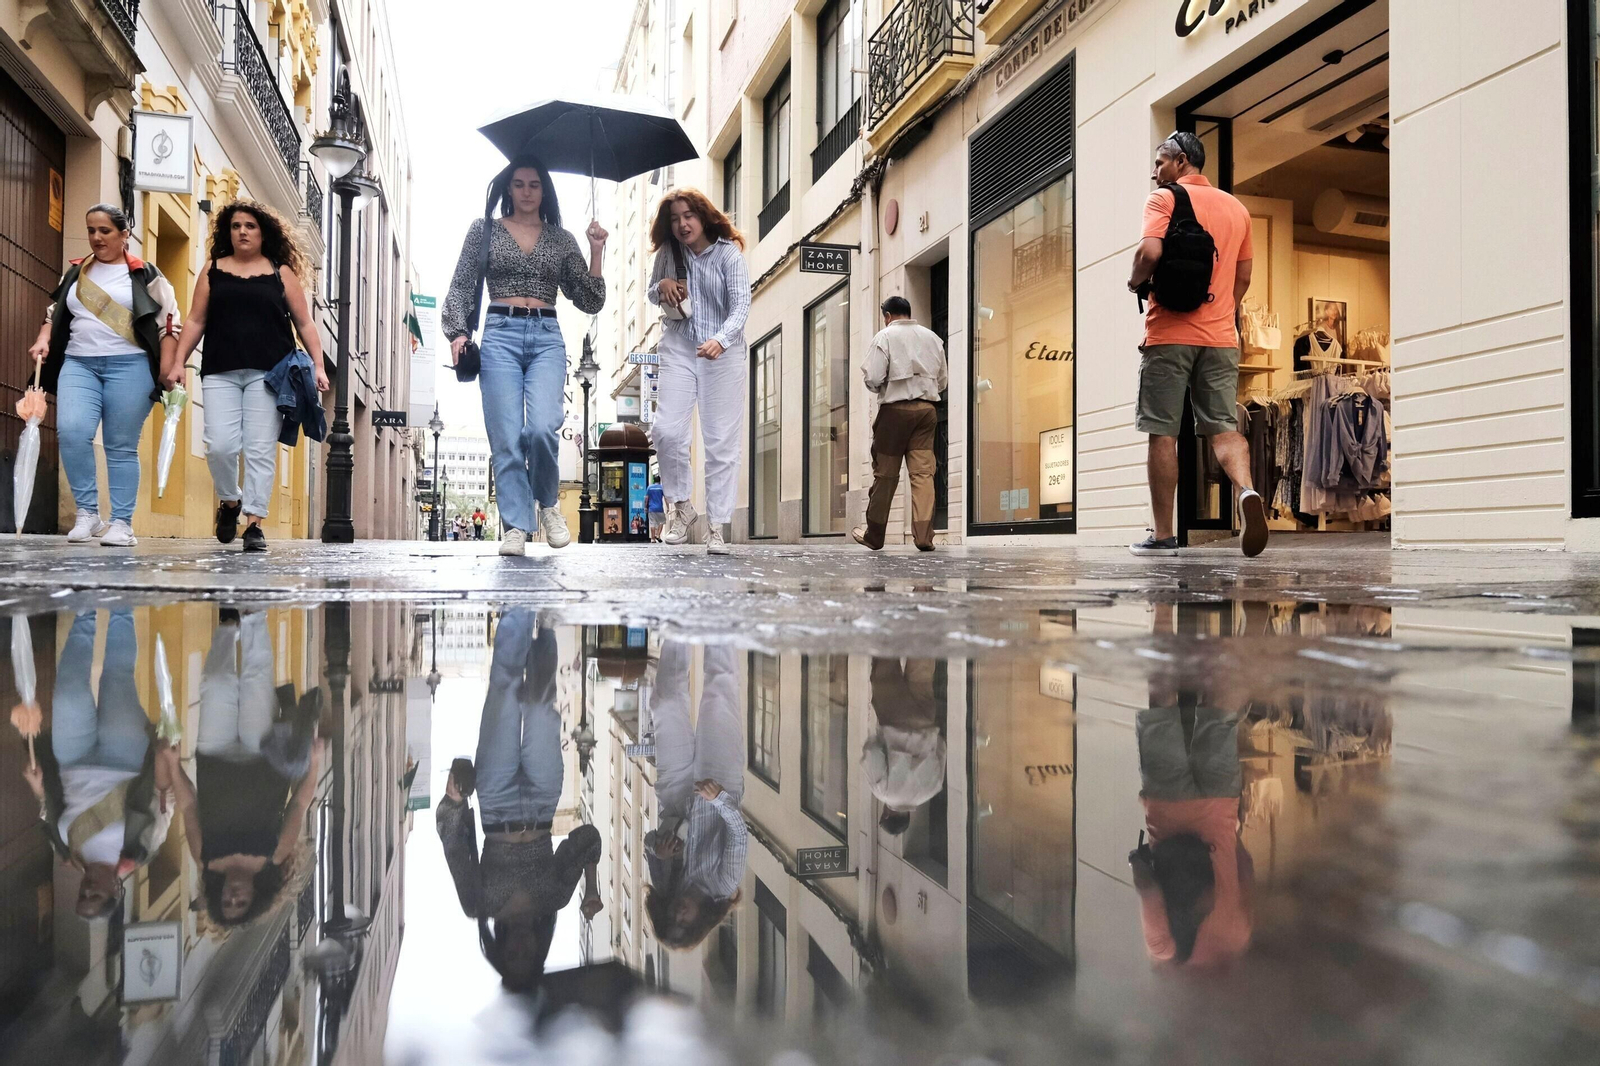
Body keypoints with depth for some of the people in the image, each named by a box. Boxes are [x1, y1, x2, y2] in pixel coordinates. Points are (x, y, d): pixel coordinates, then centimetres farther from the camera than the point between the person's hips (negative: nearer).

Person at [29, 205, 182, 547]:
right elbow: (55, 313, 24)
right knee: (71, 432, -17)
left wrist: (168, 368, -8)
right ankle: (87, 512, -6)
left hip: (129, 366, -3)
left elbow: (169, 322, 1)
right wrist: (43, 340, 4)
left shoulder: (145, 275, 5)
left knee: (121, 446, -3)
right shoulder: (76, 273, 18)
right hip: (78, 364, 4)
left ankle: (122, 523, 2)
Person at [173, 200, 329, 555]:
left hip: (268, 373, -1)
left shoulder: (281, 272, 11)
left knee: (261, 450, -6)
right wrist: (178, 362, 5)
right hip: (221, 372, 2)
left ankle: (255, 523, -2)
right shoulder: (212, 270, 15)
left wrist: (318, 366, -2)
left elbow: (304, 323, 9)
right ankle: (229, 501, 17)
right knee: (220, 445, -10)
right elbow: (196, 321, 14)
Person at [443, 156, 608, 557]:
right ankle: (516, 527, 0)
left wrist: (596, 251, 1)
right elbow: (461, 287, 11)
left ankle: (548, 503, 4)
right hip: (500, 334, 0)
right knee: (506, 438, -7)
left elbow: (590, 302, 12)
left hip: (547, 337, 0)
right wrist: (458, 331, -4)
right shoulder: (484, 230, 14)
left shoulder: (561, 239, 16)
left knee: (542, 427, -21)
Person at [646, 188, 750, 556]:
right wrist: (660, 287, -6)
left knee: (722, 441, -2)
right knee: (667, 430, -12)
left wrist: (721, 339, -36)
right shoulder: (668, 253, 5)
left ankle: (716, 526, 5)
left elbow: (741, 305, -17)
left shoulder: (728, 253, -8)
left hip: (724, 352, -3)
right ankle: (680, 505, 11)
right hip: (679, 349, 3)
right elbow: (650, 294, 19)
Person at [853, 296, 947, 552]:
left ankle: (874, 535, 13)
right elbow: (943, 379, 13)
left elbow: (873, 377, -10)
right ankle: (924, 536, -9)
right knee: (923, 473, -1)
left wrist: (878, 389, 10)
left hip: (895, 409, -3)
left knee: (886, 474, 4)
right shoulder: (932, 337, 11)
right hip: (927, 409, 3)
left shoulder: (885, 336, -3)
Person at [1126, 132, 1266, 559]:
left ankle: (1163, 534, 2)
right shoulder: (1237, 208, 17)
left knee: (1163, 433, 0)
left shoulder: (1164, 198, -2)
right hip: (1221, 336, 5)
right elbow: (1244, 276, 18)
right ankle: (1247, 491, -24)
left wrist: (1134, 282, -1)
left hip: (1170, 333, -5)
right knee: (1224, 426, 5)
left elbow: (1150, 252, -19)